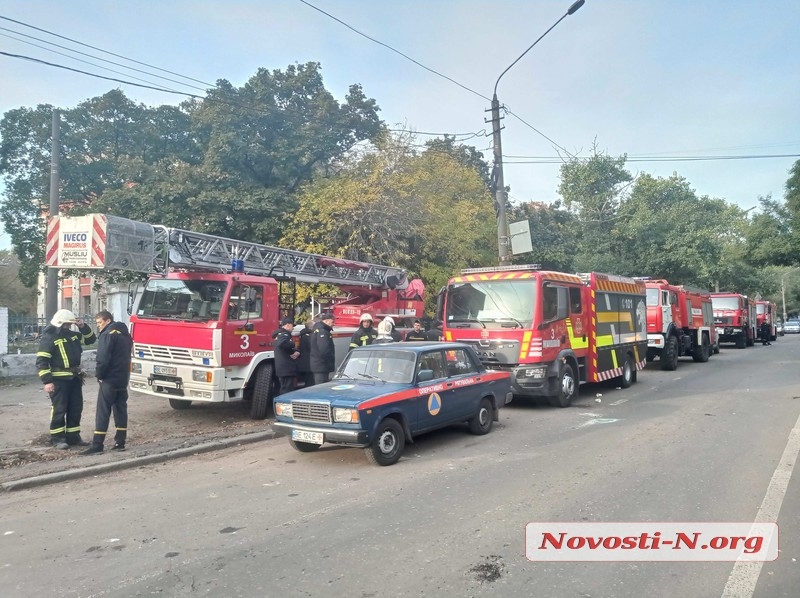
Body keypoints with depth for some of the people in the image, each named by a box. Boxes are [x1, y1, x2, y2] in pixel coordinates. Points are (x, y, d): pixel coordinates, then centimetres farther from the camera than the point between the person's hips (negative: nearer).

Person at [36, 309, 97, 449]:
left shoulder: (72, 335, 11)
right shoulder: (49, 337, -11)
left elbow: (90, 339, 21)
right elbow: (41, 361, -15)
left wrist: (83, 326, 3)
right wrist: (47, 381, -20)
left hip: (75, 378, 7)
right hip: (59, 379, -7)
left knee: (76, 408, 10)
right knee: (59, 409, -1)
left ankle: (73, 436, 19)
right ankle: (57, 438, 9)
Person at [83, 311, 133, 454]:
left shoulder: (108, 334, -13)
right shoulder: (124, 333, 16)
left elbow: (103, 358, -20)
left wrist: (99, 374, -7)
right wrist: (123, 372, 17)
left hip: (110, 378, -9)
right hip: (123, 378, 9)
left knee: (103, 411, -5)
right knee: (120, 409, 10)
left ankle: (97, 444, -4)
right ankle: (120, 442, 12)